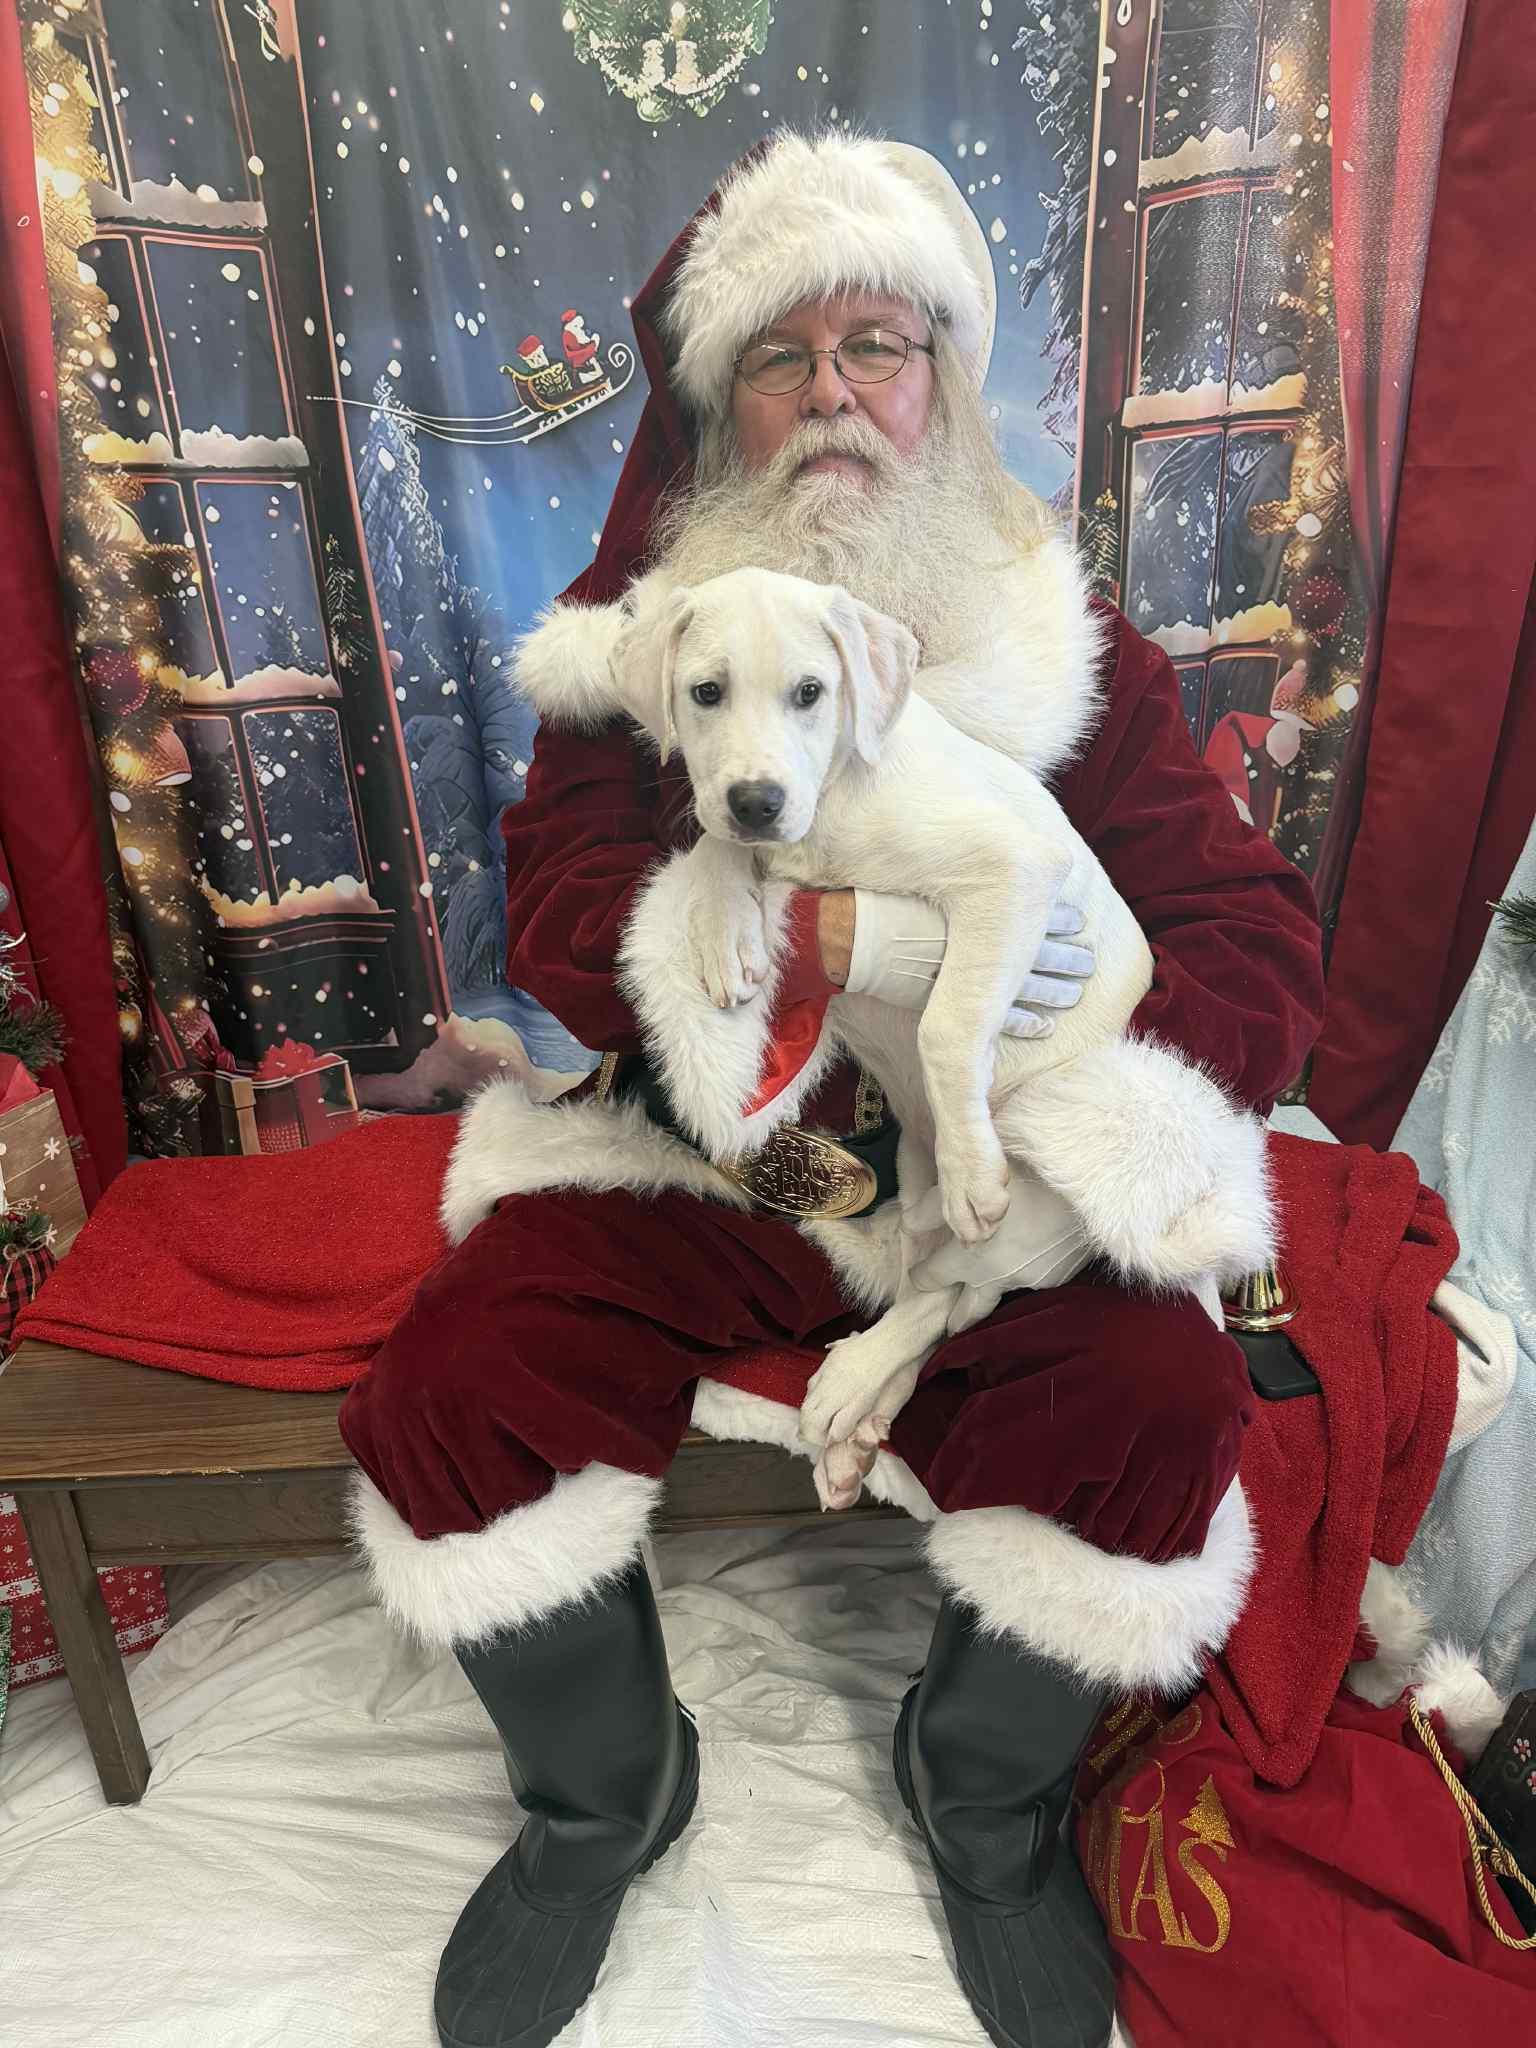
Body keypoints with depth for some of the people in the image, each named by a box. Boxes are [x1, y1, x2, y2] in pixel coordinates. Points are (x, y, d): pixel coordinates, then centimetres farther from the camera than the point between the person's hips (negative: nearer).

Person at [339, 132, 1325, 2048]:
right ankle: (604, 1795, 16)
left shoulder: (1064, 639, 0)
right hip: (679, 1159, 1)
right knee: (447, 1393, -19)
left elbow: (1258, 941, -7)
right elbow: (561, 920, -12)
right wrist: (862, 932, -28)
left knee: (1157, 1401, -24)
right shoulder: (628, 621, 1)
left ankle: (987, 1790, 13)